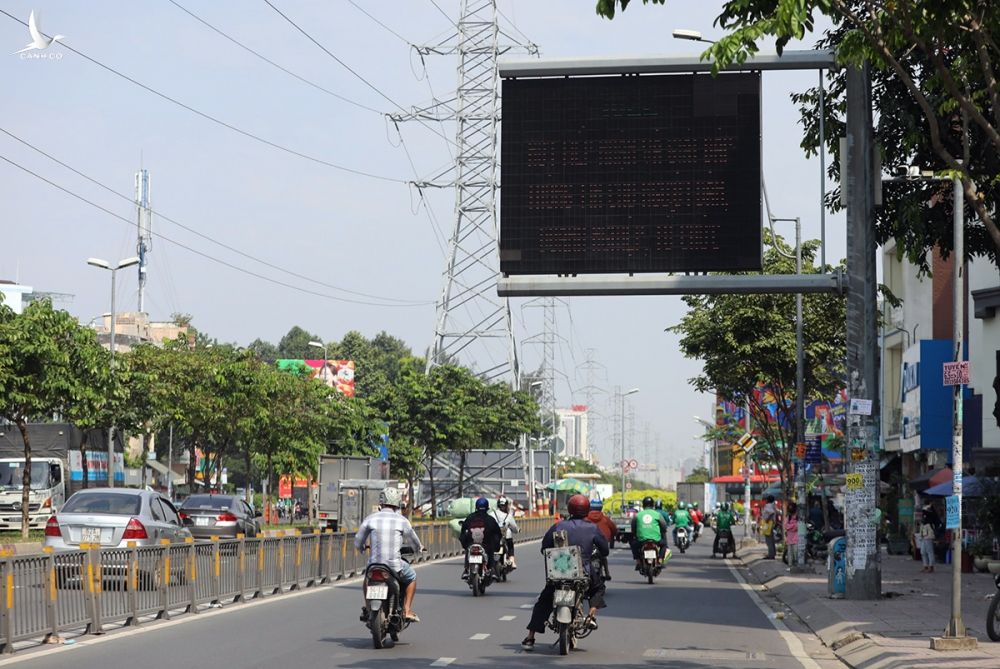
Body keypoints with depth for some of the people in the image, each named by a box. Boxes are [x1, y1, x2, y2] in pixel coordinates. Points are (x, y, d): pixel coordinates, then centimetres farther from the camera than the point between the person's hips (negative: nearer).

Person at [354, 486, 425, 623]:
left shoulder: (370, 519, 1)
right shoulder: (401, 520, -3)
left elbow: (358, 542, 8)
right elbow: (413, 540, 12)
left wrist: (361, 549, 33)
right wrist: (419, 548, 36)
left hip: (374, 564, 2)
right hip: (395, 565, -2)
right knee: (411, 578, 28)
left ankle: (367, 608, 28)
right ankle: (407, 611, 18)